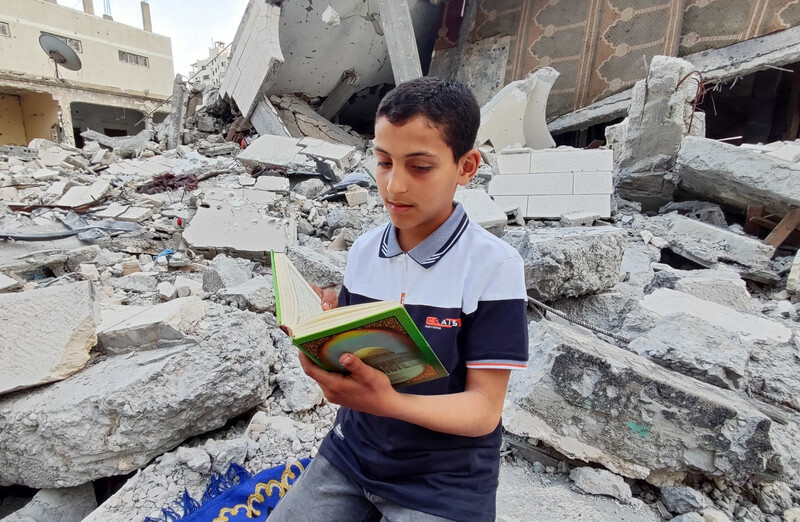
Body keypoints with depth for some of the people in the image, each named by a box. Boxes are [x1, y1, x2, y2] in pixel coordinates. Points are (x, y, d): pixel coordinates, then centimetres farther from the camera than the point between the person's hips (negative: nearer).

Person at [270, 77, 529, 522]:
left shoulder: (494, 266, -18)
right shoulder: (364, 250, -3)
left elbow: (484, 410, -17)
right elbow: (351, 356, 3)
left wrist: (386, 401, -33)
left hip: (444, 481, -3)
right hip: (352, 452, 4)